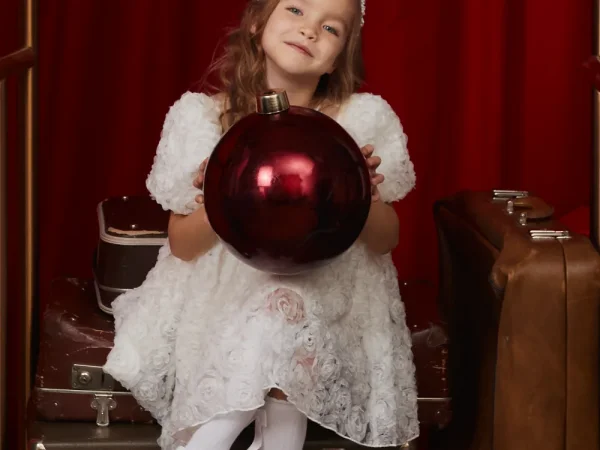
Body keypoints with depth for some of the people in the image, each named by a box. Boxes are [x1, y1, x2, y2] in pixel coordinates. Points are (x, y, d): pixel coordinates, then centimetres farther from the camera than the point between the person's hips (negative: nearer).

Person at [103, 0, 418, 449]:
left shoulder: (363, 120, -4)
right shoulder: (204, 118, -5)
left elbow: (386, 240, 2)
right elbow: (182, 246, 0)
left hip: (329, 290, 0)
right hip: (221, 293, 0)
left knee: (284, 309, -32)